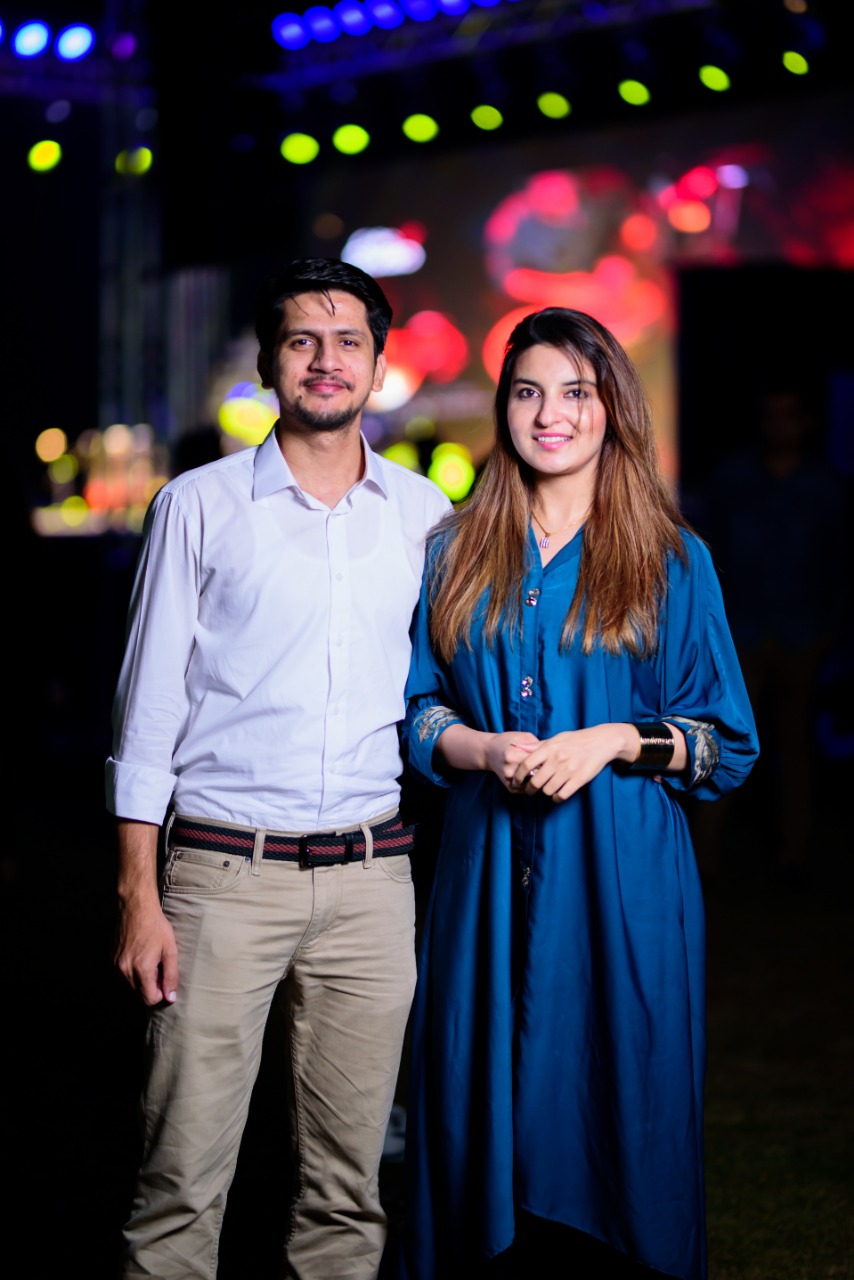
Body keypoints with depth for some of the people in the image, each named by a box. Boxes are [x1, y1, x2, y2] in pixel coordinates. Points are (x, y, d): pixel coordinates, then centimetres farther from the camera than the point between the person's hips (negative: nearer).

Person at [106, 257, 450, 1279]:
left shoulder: (422, 516, 10)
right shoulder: (200, 506, 3)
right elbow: (149, 706, 2)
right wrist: (137, 897, -4)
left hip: (371, 878, 3)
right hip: (224, 876, -2)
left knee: (348, 1183, 6)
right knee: (181, 1182, -4)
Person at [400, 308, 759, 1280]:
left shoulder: (672, 561, 4)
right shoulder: (458, 552, 11)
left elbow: (727, 745, 4)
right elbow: (420, 707, 14)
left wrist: (614, 740, -12)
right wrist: (486, 749, -6)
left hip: (621, 879, -2)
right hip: (490, 873, 2)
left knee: (609, 1118, -2)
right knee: (485, 1116, 3)